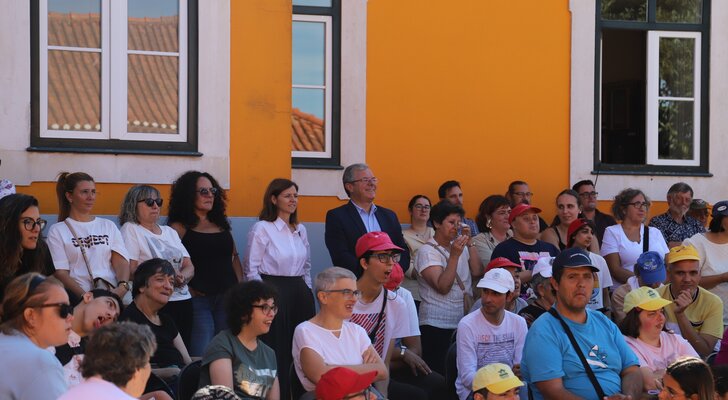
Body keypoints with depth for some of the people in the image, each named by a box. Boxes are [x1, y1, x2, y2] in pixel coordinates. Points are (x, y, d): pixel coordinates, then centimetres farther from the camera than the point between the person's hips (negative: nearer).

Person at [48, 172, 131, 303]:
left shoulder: (108, 226, 22)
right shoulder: (57, 230, 11)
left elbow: (121, 261, 10)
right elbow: (60, 273, 0)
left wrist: (122, 286, -13)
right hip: (77, 297, -3)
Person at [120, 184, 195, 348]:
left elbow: (189, 266, 15)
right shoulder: (130, 229, 2)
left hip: (183, 300, 6)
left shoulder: (170, 232, 21)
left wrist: (182, 277, -9)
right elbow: (130, 270, -9)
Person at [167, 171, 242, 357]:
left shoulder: (222, 224, 17)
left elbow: (234, 257, 21)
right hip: (199, 298, -6)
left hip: (227, 297, 6)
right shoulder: (180, 227, -1)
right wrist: (186, 289, -13)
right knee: (202, 356, -9)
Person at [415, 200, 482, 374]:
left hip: (462, 324, 6)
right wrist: (454, 256, -19)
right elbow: (443, 287, -16)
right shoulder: (428, 251, -7)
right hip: (437, 326, -6)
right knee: (439, 376, -5)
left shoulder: (459, 247, 14)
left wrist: (469, 244, -1)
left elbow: (477, 272, 3)